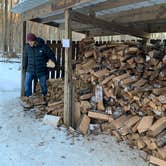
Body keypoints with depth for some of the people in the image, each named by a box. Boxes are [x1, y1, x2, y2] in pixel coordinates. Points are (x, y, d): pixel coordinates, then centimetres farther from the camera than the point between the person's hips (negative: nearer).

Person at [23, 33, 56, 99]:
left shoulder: (43, 47, -12)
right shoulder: (27, 47, -1)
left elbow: (51, 55, 0)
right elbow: (25, 58, 13)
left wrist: (54, 64, 7)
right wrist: (24, 67, 20)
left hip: (42, 70, -2)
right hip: (30, 70, 2)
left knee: (43, 85, 9)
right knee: (27, 83, -13)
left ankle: (45, 97, 31)